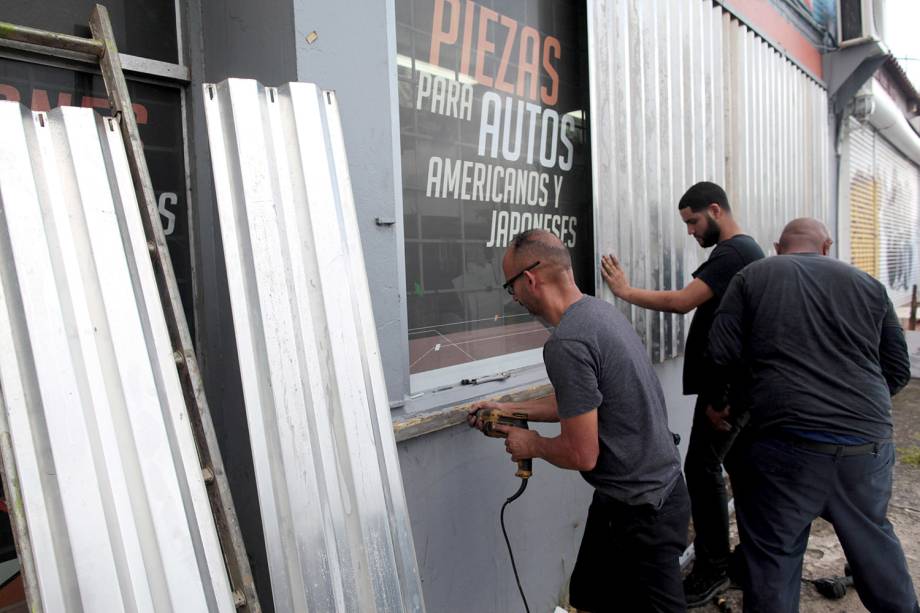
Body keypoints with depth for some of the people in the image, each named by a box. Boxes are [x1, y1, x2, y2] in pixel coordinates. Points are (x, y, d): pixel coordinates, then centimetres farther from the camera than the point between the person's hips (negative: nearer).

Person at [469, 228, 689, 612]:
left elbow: (582, 456, -23)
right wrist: (509, 410, 18)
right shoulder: (598, 309, 4)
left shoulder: (566, 343, -26)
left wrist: (532, 444, -4)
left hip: (642, 510, -9)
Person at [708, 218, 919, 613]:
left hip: (788, 443, -3)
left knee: (774, 552, 8)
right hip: (867, 440, 4)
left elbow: (723, 356, -3)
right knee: (873, 539, 25)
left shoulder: (752, 277, 4)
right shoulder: (868, 284, 12)